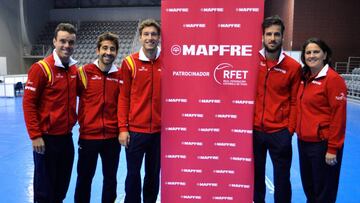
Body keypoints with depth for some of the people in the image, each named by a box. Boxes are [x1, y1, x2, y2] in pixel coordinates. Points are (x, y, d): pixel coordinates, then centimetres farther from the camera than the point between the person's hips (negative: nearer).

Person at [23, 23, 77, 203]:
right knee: (44, 187, 8)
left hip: (67, 136, 6)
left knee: (63, 184, 19)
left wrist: (74, 122, 9)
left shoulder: (74, 69, 6)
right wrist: (35, 135, -16)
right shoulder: (41, 68, -13)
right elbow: (28, 103, -14)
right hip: (47, 137, -6)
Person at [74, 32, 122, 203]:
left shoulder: (121, 76, 1)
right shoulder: (85, 72, -5)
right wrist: (82, 122, -3)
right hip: (88, 136, -2)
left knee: (110, 179, 16)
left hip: (113, 137, 2)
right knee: (84, 179, 14)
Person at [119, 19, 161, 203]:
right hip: (135, 130, -1)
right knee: (133, 174, 10)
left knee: (154, 174, 15)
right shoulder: (130, 63, -1)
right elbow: (123, 97, 0)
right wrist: (123, 128, -4)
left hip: (160, 130, 1)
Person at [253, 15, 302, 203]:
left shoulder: (293, 67, -4)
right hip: (254, 130, 2)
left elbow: (294, 102, -1)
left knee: (282, 179, 10)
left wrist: (290, 130, -4)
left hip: (280, 133, -1)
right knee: (256, 176, 17)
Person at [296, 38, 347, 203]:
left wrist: (333, 148, -15)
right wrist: (299, 131, 9)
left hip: (322, 144, -7)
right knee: (308, 187, 21)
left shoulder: (333, 79, -13)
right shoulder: (305, 77, 8)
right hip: (303, 141, 7)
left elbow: (338, 116, -15)